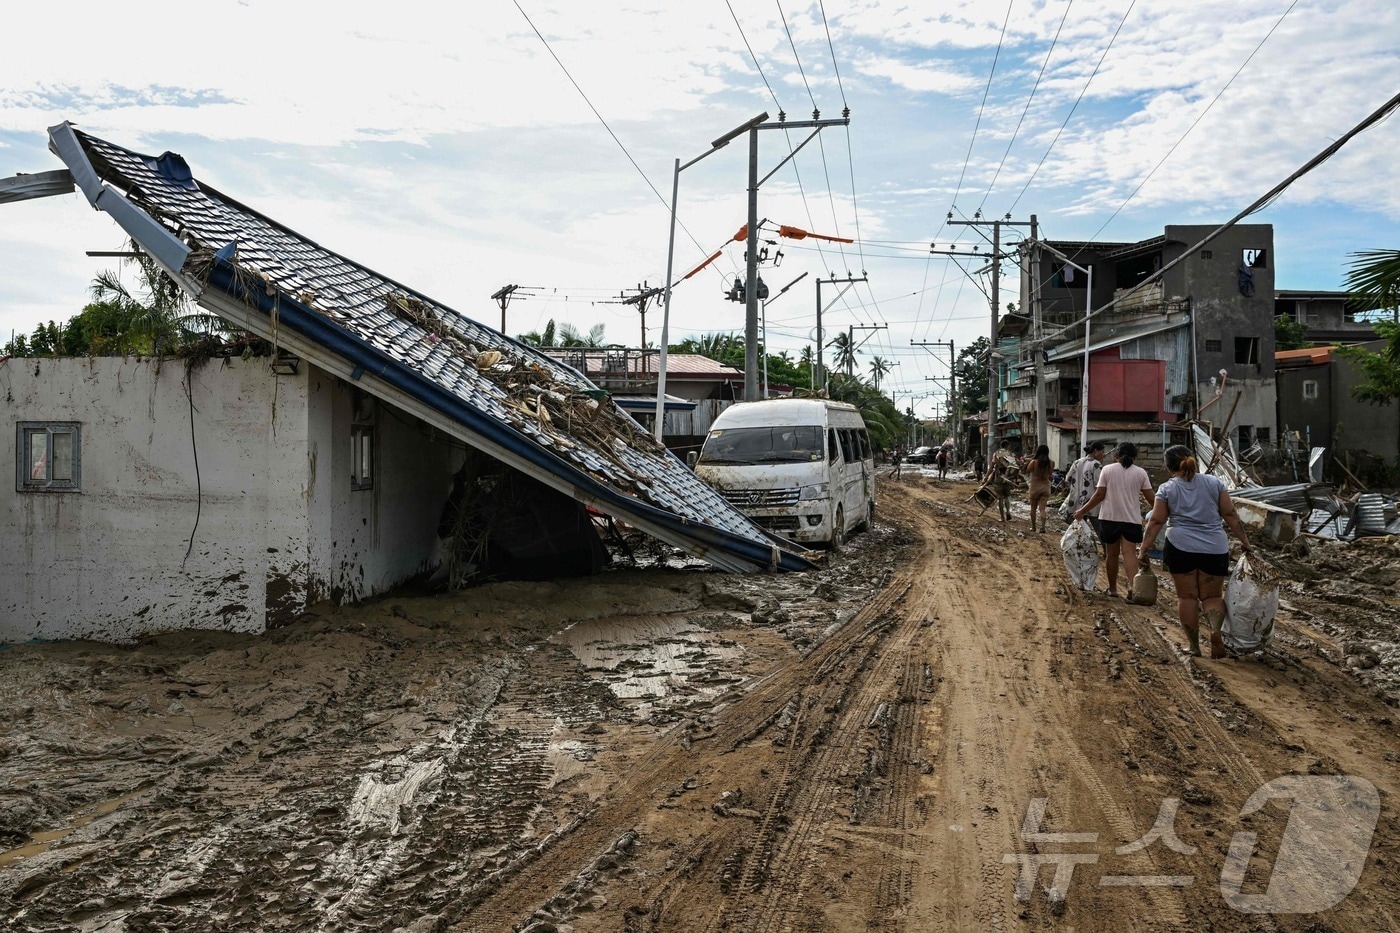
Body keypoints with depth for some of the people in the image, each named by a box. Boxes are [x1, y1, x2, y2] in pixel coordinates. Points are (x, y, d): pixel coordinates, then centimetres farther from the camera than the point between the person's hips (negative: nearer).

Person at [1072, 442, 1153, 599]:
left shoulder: (1107, 469, 0)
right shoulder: (1140, 472, 1)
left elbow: (1099, 495, -4)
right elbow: (1150, 498, -1)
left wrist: (1082, 511, 5)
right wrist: (1151, 505, 22)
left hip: (1109, 518, 1)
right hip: (1131, 519, -1)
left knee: (1112, 554, 12)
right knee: (1129, 553, -8)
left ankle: (1113, 589, 22)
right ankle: (1133, 586, -27)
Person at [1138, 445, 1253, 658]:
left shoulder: (1167, 489, 2)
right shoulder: (1213, 482, 8)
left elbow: (1156, 521, -1)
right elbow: (1230, 514, 8)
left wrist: (1143, 547, 3)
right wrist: (1244, 541, 15)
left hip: (1180, 547, -2)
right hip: (1215, 549, 2)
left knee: (1187, 596, 6)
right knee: (1212, 596, 10)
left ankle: (1194, 647, 5)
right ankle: (1215, 630, -17)